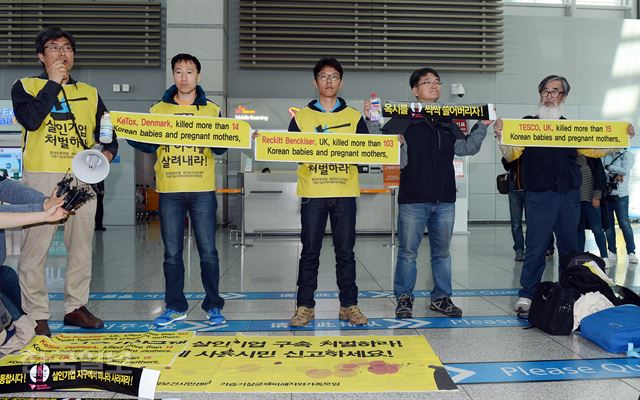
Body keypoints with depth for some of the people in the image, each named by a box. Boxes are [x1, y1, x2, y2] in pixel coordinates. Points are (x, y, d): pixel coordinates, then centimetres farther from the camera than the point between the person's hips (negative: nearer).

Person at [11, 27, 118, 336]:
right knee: (36, 247, -3)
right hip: (41, 176, -3)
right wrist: (53, 83, -8)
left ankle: (76, 306, 20)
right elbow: (31, 120, -13)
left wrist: (108, 151, -3)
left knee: (81, 245, 8)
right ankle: (36, 314, 7)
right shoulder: (26, 86, 6)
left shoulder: (89, 93, 16)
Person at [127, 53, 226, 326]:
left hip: (202, 191, -1)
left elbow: (220, 149, 2)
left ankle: (213, 306, 11)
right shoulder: (158, 109, 12)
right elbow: (149, 146, 6)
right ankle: (175, 307, 17)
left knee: (208, 251, 0)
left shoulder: (211, 109, 9)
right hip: (169, 191, 1)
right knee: (172, 253, 6)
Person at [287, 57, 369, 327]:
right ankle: (304, 307, 11)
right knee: (310, 252, 3)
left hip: (345, 193, 1)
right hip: (312, 193, -1)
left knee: (345, 251, 5)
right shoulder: (301, 116, 9)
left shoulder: (354, 116, 12)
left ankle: (349, 305, 14)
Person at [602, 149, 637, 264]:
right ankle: (612, 251, 14)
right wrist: (614, 174, -12)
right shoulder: (605, 155, 12)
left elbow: (624, 170, -10)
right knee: (608, 224, 6)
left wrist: (608, 167, -3)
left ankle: (631, 252, -3)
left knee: (624, 223, -8)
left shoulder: (628, 154, 4)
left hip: (620, 195, -3)